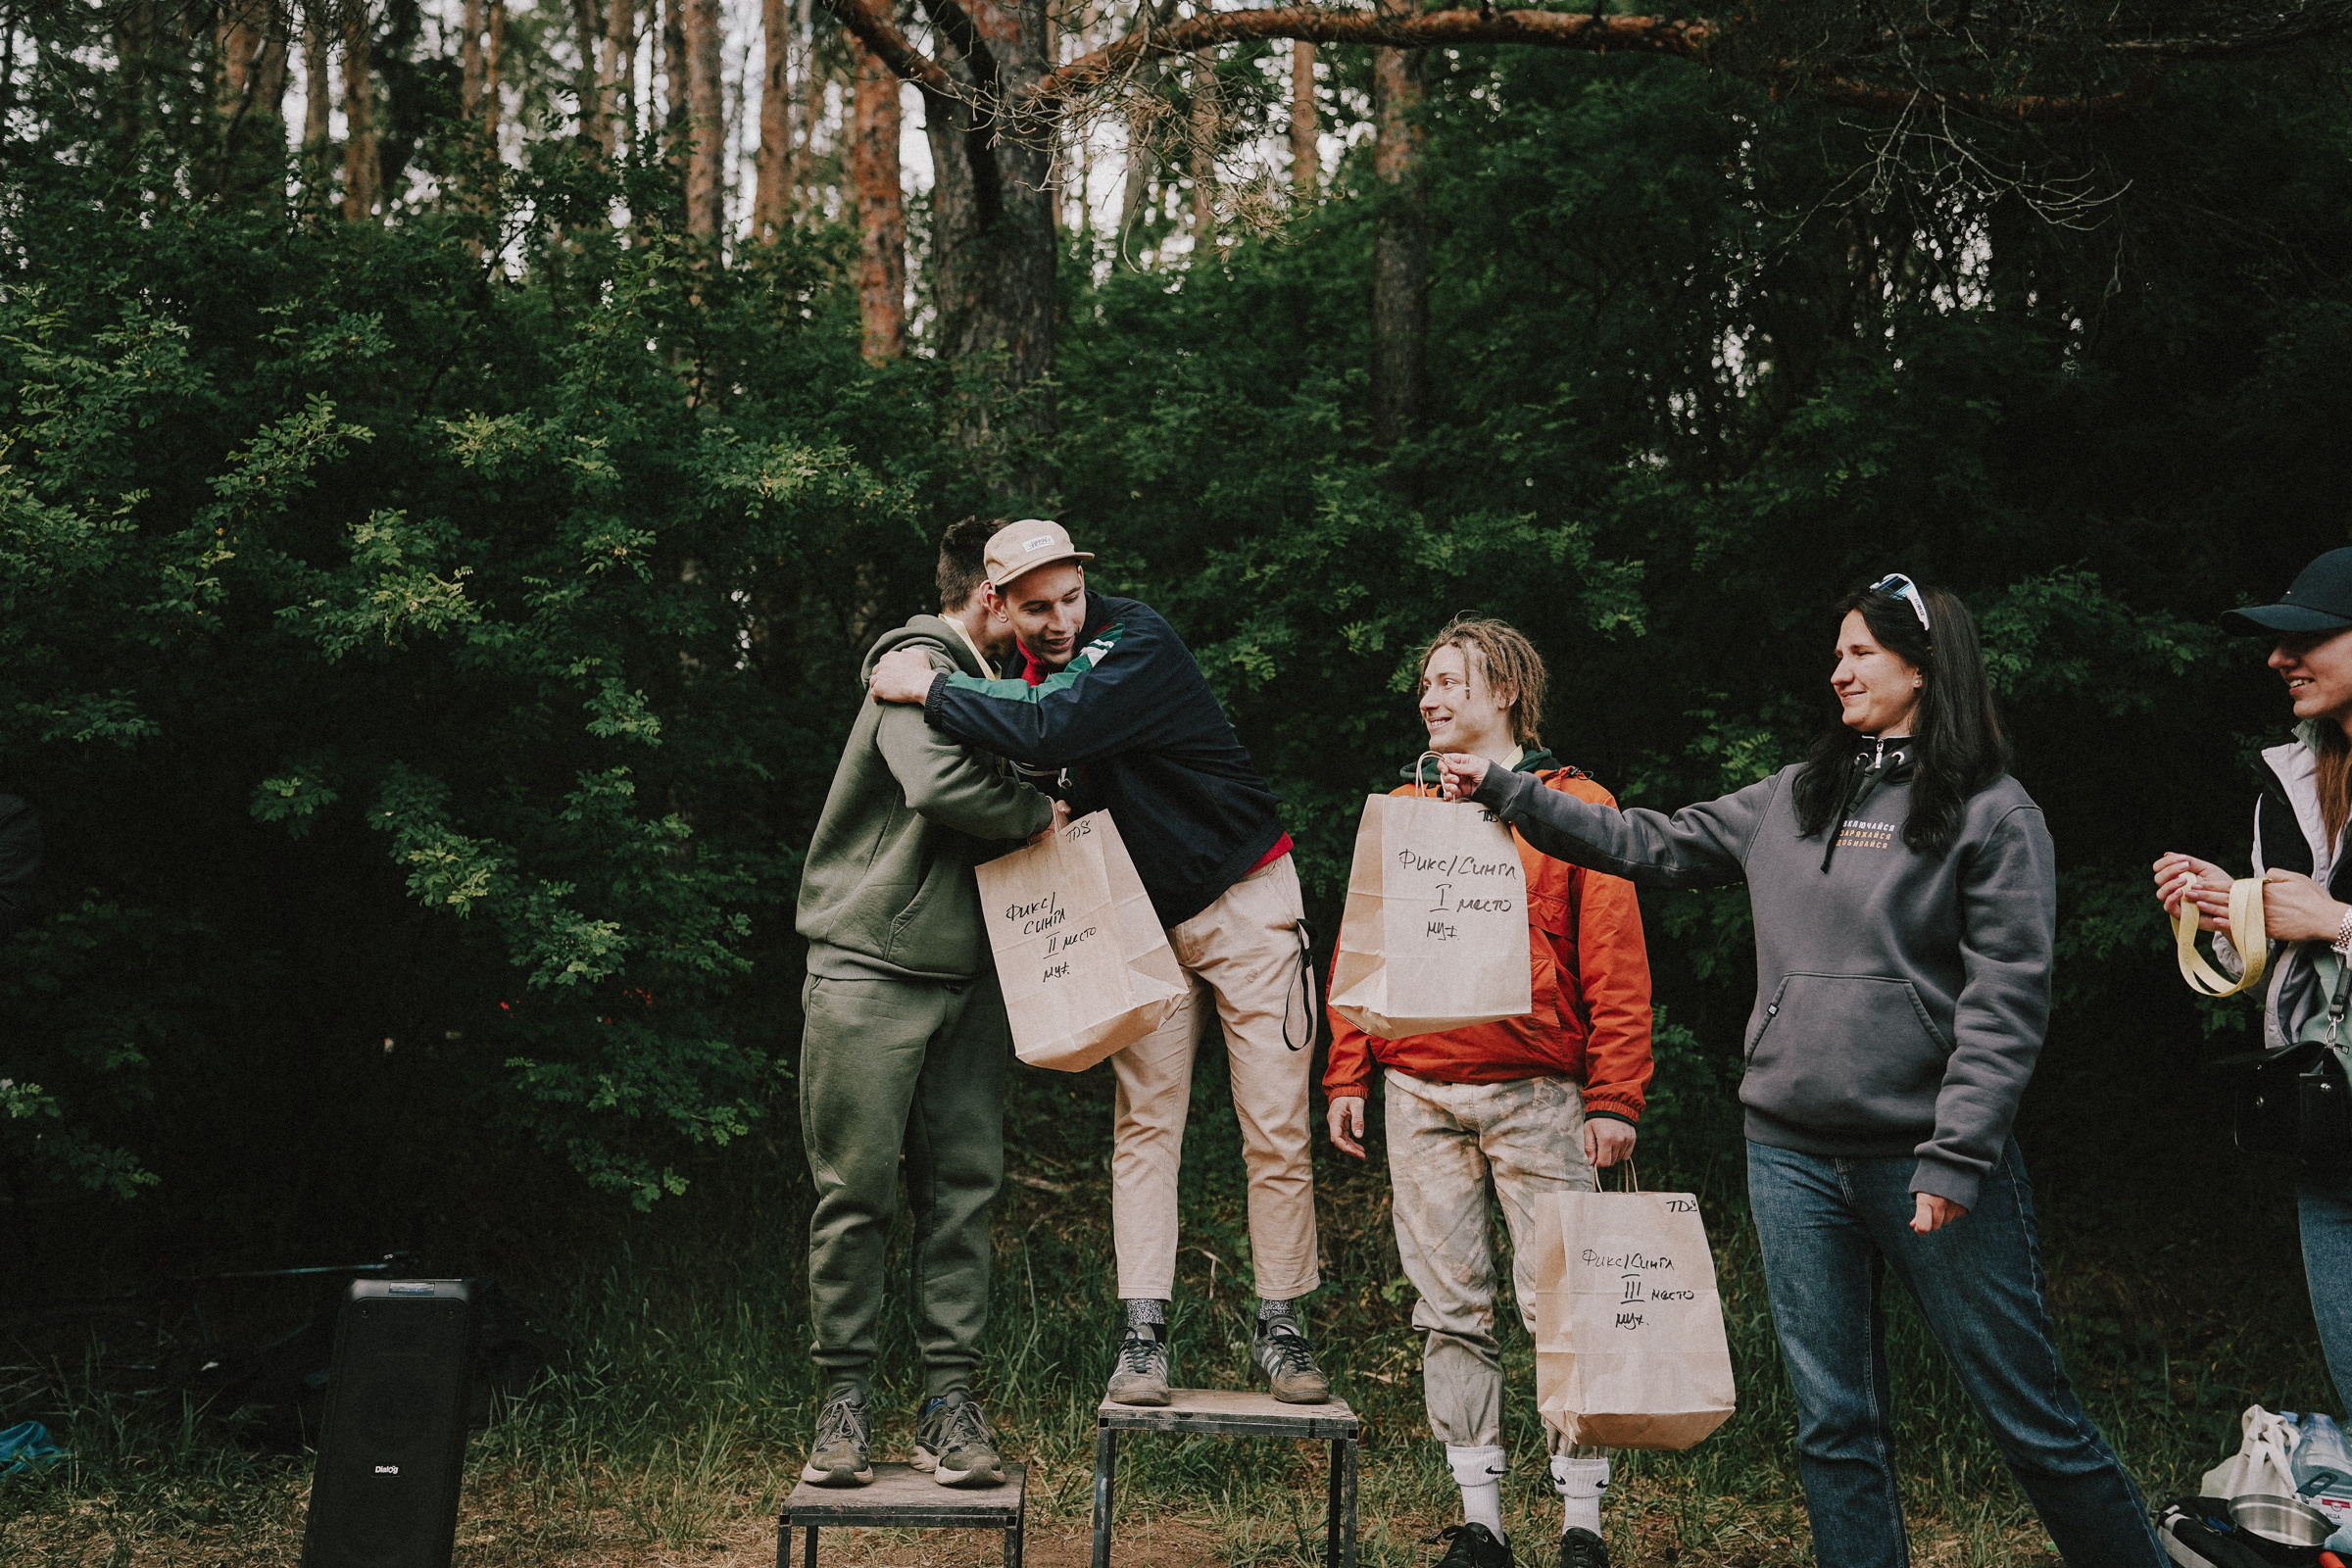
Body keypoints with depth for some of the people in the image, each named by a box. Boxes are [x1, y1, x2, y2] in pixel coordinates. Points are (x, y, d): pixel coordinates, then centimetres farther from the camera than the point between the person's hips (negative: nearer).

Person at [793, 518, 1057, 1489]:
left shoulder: (994, 684, 19)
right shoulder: (920, 664, -8)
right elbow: (942, 786, -24)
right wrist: (1038, 816, -9)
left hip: (967, 972, 8)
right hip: (872, 971, -8)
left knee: (963, 1188, 2)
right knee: (857, 1190, -2)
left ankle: (949, 1402, 5)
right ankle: (846, 1401, 7)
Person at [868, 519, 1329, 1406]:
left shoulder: (1138, 645, -21)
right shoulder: (1021, 671, 1)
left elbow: (1048, 733, -38)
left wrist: (929, 690, -28)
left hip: (1243, 900, -5)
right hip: (1142, 917, 6)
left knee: (1276, 1128, -3)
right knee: (1144, 1123, -1)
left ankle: (1279, 1330, 7)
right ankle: (1142, 1334, 1)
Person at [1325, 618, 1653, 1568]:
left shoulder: (1574, 806, 2)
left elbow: (1616, 965, -2)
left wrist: (1614, 1097, -9)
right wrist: (1347, 1076, 7)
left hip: (1536, 1096, -4)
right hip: (1419, 1096, 4)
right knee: (1450, 1311, 6)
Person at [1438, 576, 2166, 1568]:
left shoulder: (1993, 815, -3)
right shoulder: (1791, 800, 13)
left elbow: (2005, 1002, -9)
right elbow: (1649, 845, 19)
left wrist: (1956, 1159, -16)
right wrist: (1506, 791, 15)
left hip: (1926, 1156, -5)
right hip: (1792, 1158, 5)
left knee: (2033, 1421, 0)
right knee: (1835, 1426, 9)